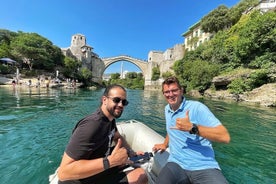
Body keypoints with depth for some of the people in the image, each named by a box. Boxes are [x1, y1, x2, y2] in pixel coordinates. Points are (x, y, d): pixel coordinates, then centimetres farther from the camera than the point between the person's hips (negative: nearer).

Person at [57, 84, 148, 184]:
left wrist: (133, 154, -4)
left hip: (98, 169, 8)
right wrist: (110, 161, -38)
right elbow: (63, 172, -32)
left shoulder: (110, 118, -3)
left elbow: (118, 137, 11)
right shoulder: (91, 125, -31)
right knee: (141, 176, -15)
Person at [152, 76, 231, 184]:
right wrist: (165, 144, 28)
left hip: (204, 167, -3)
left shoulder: (197, 107, -12)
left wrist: (192, 127, -29)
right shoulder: (167, 109, 9)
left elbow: (225, 137, -19)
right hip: (176, 164, 4)